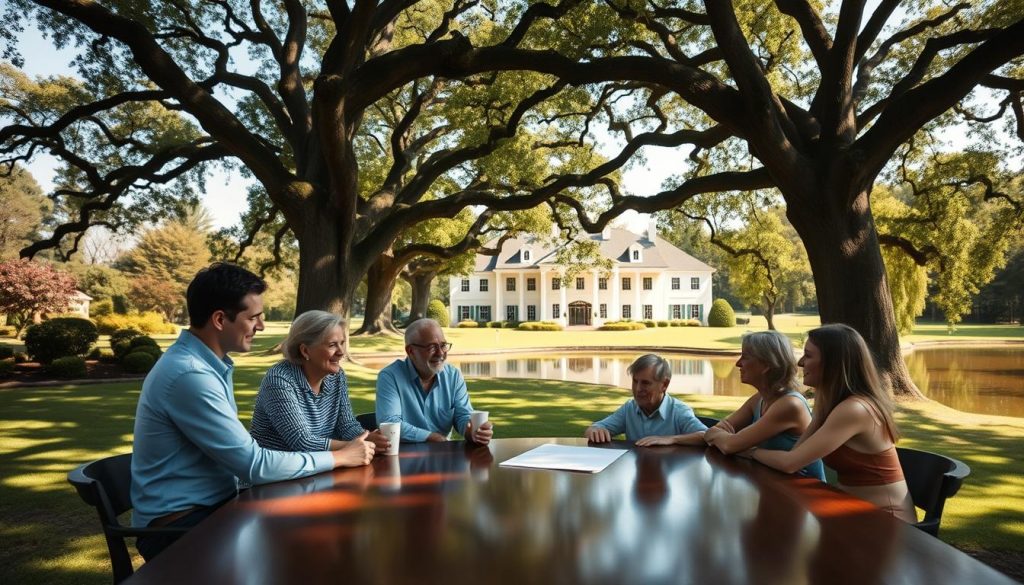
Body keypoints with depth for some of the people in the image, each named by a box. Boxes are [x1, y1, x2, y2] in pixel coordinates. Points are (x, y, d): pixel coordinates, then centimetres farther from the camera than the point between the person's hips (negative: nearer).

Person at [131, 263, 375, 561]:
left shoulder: (207, 362, 6)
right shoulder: (190, 375, -24)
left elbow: (240, 453, 8)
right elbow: (253, 464, -23)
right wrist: (339, 457, -14)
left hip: (211, 503, 8)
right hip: (180, 521, -8)